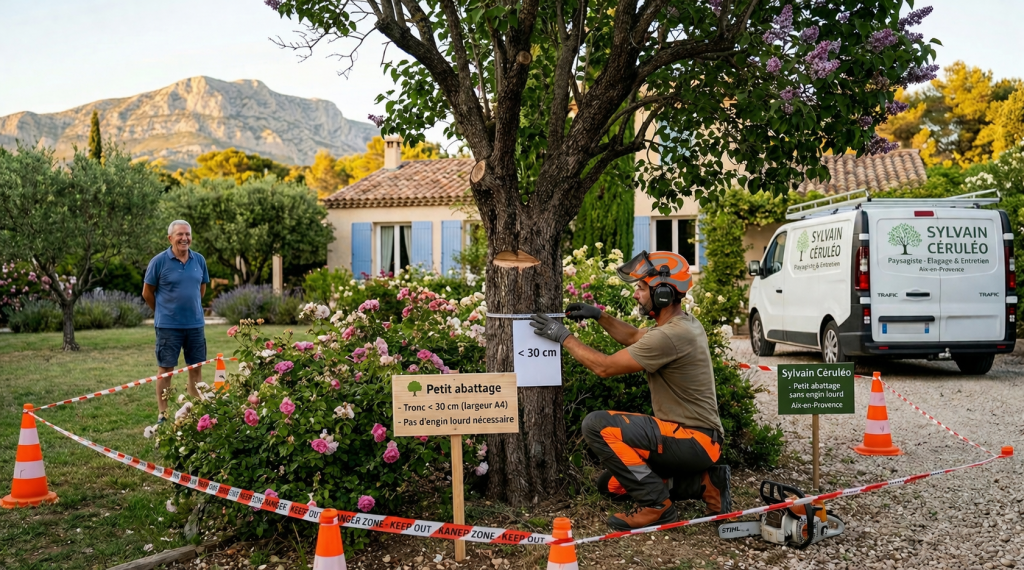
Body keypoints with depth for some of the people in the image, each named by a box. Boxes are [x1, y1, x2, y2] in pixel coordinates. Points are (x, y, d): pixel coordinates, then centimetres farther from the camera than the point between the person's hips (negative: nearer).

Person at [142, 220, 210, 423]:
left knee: (196, 368, 9)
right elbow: (147, 293, 0)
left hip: (196, 323, 4)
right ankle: (162, 415, 11)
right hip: (168, 325, -4)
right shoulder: (159, 261, -8)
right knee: (166, 369, 3)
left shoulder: (199, 260, 4)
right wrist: (163, 311, 8)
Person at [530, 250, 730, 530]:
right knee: (611, 484, 15)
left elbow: (604, 366, -17)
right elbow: (634, 336, 27)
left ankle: (657, 506, -12)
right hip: (695, 437, 10)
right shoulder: (686, 322, 7)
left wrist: (563, 336, -7)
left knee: (599, 425, -21)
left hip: (694, 441, -10)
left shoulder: (671, 336, -24)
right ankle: (704, 483, 10)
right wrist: (599, 316, 14)